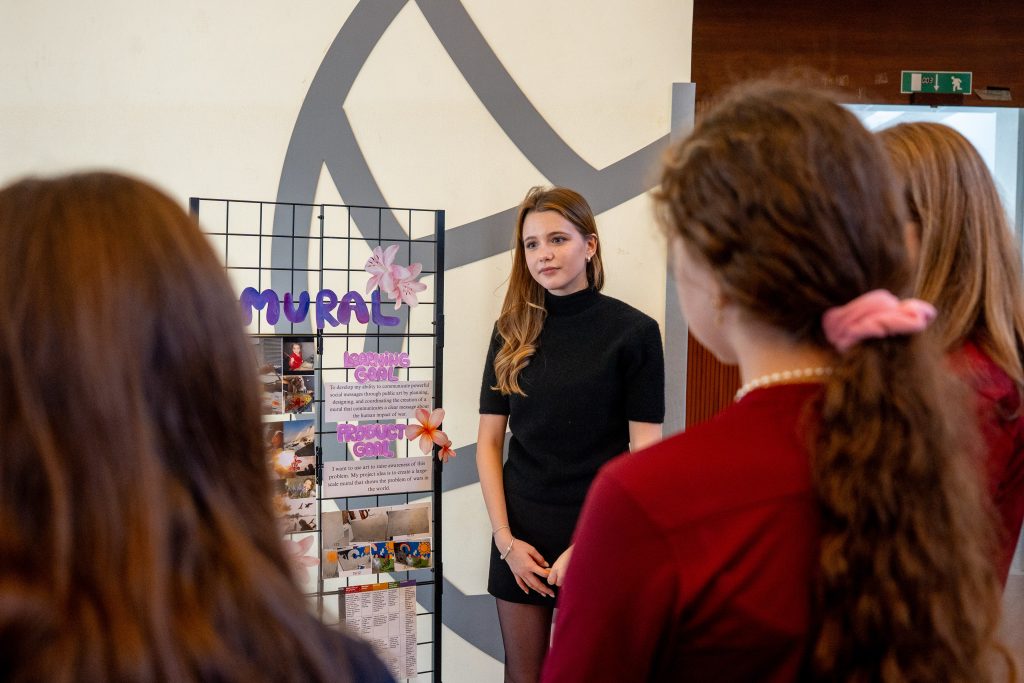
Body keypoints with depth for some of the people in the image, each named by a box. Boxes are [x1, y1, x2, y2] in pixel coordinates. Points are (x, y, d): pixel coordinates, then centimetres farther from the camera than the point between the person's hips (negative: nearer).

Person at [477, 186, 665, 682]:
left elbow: (645, 453, -8)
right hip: (521, 534, 3)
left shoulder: (633, 332, -7)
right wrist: (504, 538, -5)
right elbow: (488, 441, 5)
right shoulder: (512, 331, 3)